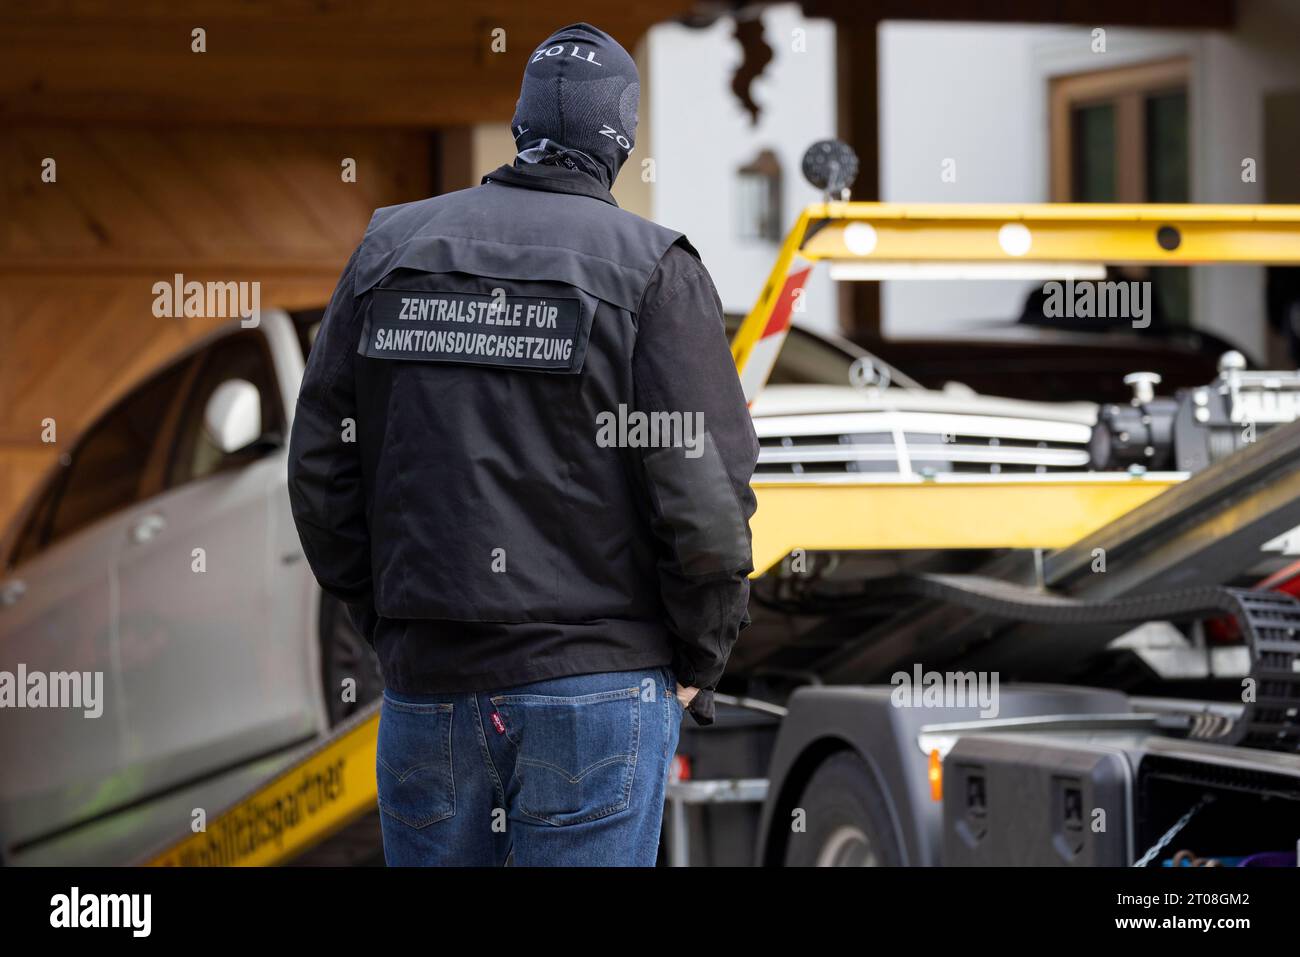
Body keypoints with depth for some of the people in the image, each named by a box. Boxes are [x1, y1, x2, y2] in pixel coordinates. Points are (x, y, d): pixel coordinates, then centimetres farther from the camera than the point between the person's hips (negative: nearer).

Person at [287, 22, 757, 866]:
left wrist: (386, 624, 15)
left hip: (424, 683, 4)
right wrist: (700, 664, 1)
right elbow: (704, 497, -12)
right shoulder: (652, 268, -6)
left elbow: (320, 471, 7)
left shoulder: (390, 248, 7)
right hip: (597, 689, -4)